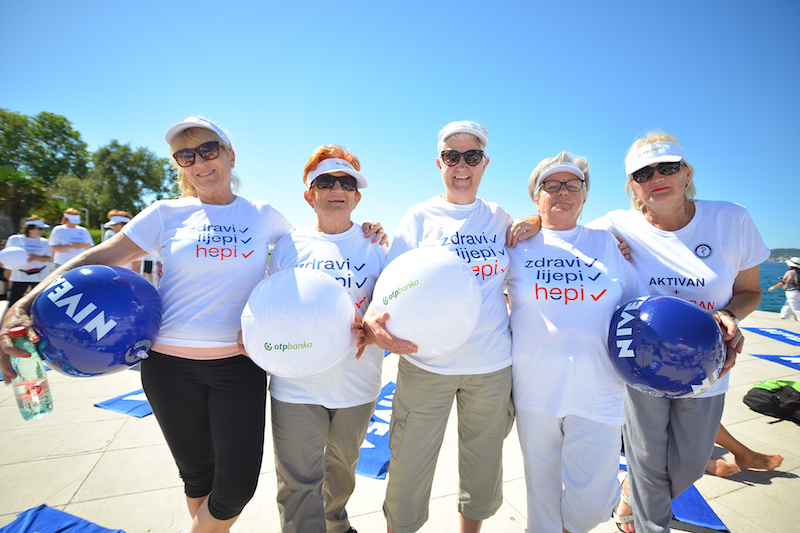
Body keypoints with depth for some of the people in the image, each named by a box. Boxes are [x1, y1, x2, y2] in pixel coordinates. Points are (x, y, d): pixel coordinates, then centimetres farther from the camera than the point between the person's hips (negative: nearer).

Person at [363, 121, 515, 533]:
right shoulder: (420, 217, 0)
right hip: (426, 363, -2)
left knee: (482, 466, 19)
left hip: (492, 363, 3)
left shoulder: (499, 218, 7)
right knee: (408, 471, 7)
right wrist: (372, 320, -25)